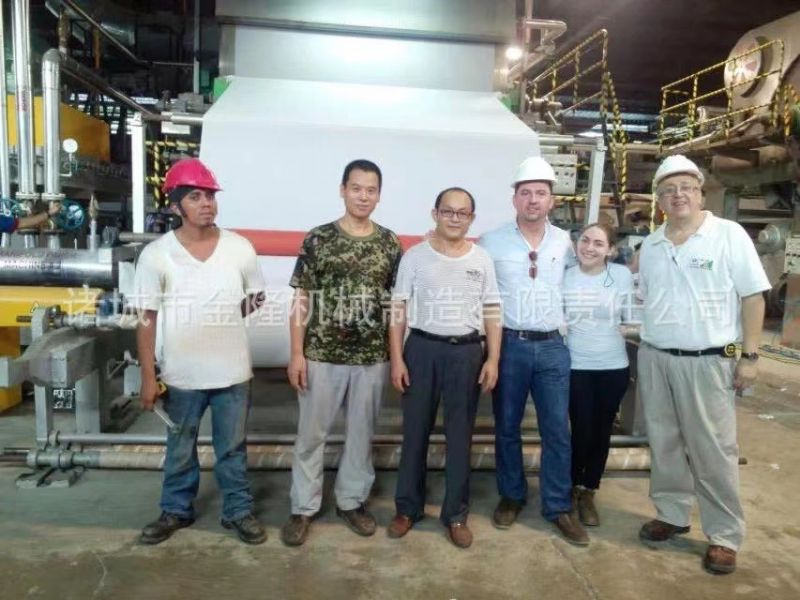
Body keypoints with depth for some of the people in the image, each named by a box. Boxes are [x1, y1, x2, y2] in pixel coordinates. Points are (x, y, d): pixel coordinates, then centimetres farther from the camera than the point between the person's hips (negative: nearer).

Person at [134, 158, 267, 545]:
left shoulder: (240, 248, -6)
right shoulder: (156, 255, -10)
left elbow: (256, 297, 10)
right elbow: (147, 319, -6)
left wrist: (227, 318, -2)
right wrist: (148, 377, -5)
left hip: (232, 371, 1)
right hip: (182, 374, 0)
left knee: (233, 448, 16)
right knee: (180, 450, 19)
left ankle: (238, 511, 35)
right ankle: (176, 511, 40)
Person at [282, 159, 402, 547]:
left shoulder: (390, 244, 3)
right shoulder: (318, 239, -4)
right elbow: (301, 299, -3)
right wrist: (297, 354, -8)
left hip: (373, 358, 2)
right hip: (322, 355, -2)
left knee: (361, 433, 14)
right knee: (311, 433, 8)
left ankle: (351, 500, 32)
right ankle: (303, 508, 24)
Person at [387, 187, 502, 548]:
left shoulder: (482, 259, 4)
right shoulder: (415, 256, 0)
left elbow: (491, 312, 5)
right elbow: (399, 309, 0)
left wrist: (493, 359, -2)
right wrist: (396, 358, -6)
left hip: (466, 351, 1)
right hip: (422, 348, -1)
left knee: (460, 436, 9)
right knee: (415, 431, 9)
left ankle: (456, 513, 24)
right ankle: (408, 507, 25)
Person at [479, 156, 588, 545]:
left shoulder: (565, 243, 5)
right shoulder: (492, 242, -3)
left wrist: (568, 322, 10)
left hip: (553, 346, 2)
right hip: (509, 344, -1)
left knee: (557, 430, 5)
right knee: (506, 427, 10)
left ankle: (558, 507, 19)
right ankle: (511, 496, 28)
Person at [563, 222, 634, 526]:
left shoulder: (623, 275, -4)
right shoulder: (565, 276, -3)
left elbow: (632, 318, 6)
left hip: (614, 366, 1)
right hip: (576, 366, -1)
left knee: (601, 432, 11)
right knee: (582, 430, 2)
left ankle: (588, 492, 30)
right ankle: (574, 486, 28)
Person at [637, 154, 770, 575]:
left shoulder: (729, 235, -5)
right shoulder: (650, 245, 8)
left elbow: (753, 296, -5)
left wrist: (750, 355, -9)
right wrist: (648, 345, 10)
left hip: (708, 361, -4)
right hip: (655, 359, 5)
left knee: (713, 450, 2)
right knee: (664, 444, 14)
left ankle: (724, 536, 18)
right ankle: (672, 515, 31)